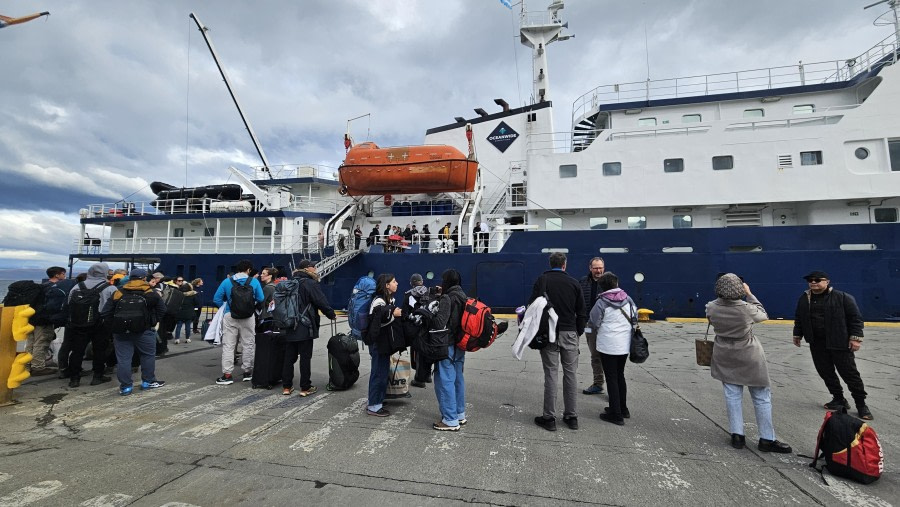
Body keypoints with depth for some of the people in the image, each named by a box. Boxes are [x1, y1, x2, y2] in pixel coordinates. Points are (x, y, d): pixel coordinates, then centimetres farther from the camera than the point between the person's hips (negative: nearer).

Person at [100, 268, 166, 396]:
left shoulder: (118, 293, 1)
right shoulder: (151, 293, -5)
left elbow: (105, 313, 0)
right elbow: (162, 310, -3)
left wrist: (116, 324, 11)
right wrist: (153, 321, 8)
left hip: (121, 332, 2)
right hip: (144, 331, -2)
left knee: (123, 359, 7)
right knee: (148, 355, 13)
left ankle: (125, 386, 11)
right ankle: (148, 381, 21)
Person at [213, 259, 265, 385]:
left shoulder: (227, 281, 0)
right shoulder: (254, 282, -3)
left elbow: (216, 299, 0)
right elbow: (260, 299, 0)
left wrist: (226, 306, 15)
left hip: (230, 316, 1)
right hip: (248, 317, 0)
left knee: (228, 345, 7)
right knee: (248, 345, 11)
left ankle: (227, 374, 6)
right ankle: (247, 372, 20)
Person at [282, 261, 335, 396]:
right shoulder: (310, 283, -12)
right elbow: (322, 302, -12)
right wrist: (331, 314, 3)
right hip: (305, 328, -7)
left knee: (289, 357, 12)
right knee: (305, 357, 2)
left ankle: (286, 386, 19)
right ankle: (305, 387, 9)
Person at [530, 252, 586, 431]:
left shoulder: (542, 280, -1)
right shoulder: (574, 283, 6)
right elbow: (582, 312, 9)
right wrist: (579, 332, 17)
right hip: (570, 333, 2)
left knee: (550, 374, 1)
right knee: (570, 374, 10)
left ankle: (549, 418, 6)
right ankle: (571, 416, 18)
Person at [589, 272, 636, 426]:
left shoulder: (602, 302, -13)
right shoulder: (628, 299, 1)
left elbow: (594, 323, -7)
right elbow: (635, 317, 11)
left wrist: (596, 332, 14)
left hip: (608, 345, -6)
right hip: (625, 344, 6)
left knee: (611, 378, 3)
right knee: (620, 375, 20)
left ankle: (616, 414, 8)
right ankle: (623, 409, 30)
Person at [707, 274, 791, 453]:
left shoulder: (711, 308, -14)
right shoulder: (747, 309, -21)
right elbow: (763, 314, 2)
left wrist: (722, 297, 6)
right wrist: (749, 294, 6)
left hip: (725, 357, 3)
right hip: (749, 358, -3)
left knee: (732, 395, 12)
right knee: (762, 397, 12)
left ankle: (737, 435, 18)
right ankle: (767, 439, 21)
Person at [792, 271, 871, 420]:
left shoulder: (842, 297, -6)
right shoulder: (804, 299, 6)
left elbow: (856, 318, -5)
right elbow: (799, 319, 15)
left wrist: (856, 337, -11)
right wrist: (797, 334, 15)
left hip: (840, 343, -4)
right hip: (817, 344, 4)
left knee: (849, 373, 2)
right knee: (826, 373, 10)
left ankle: (861, 405, 15)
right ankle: (839, 399, 26)